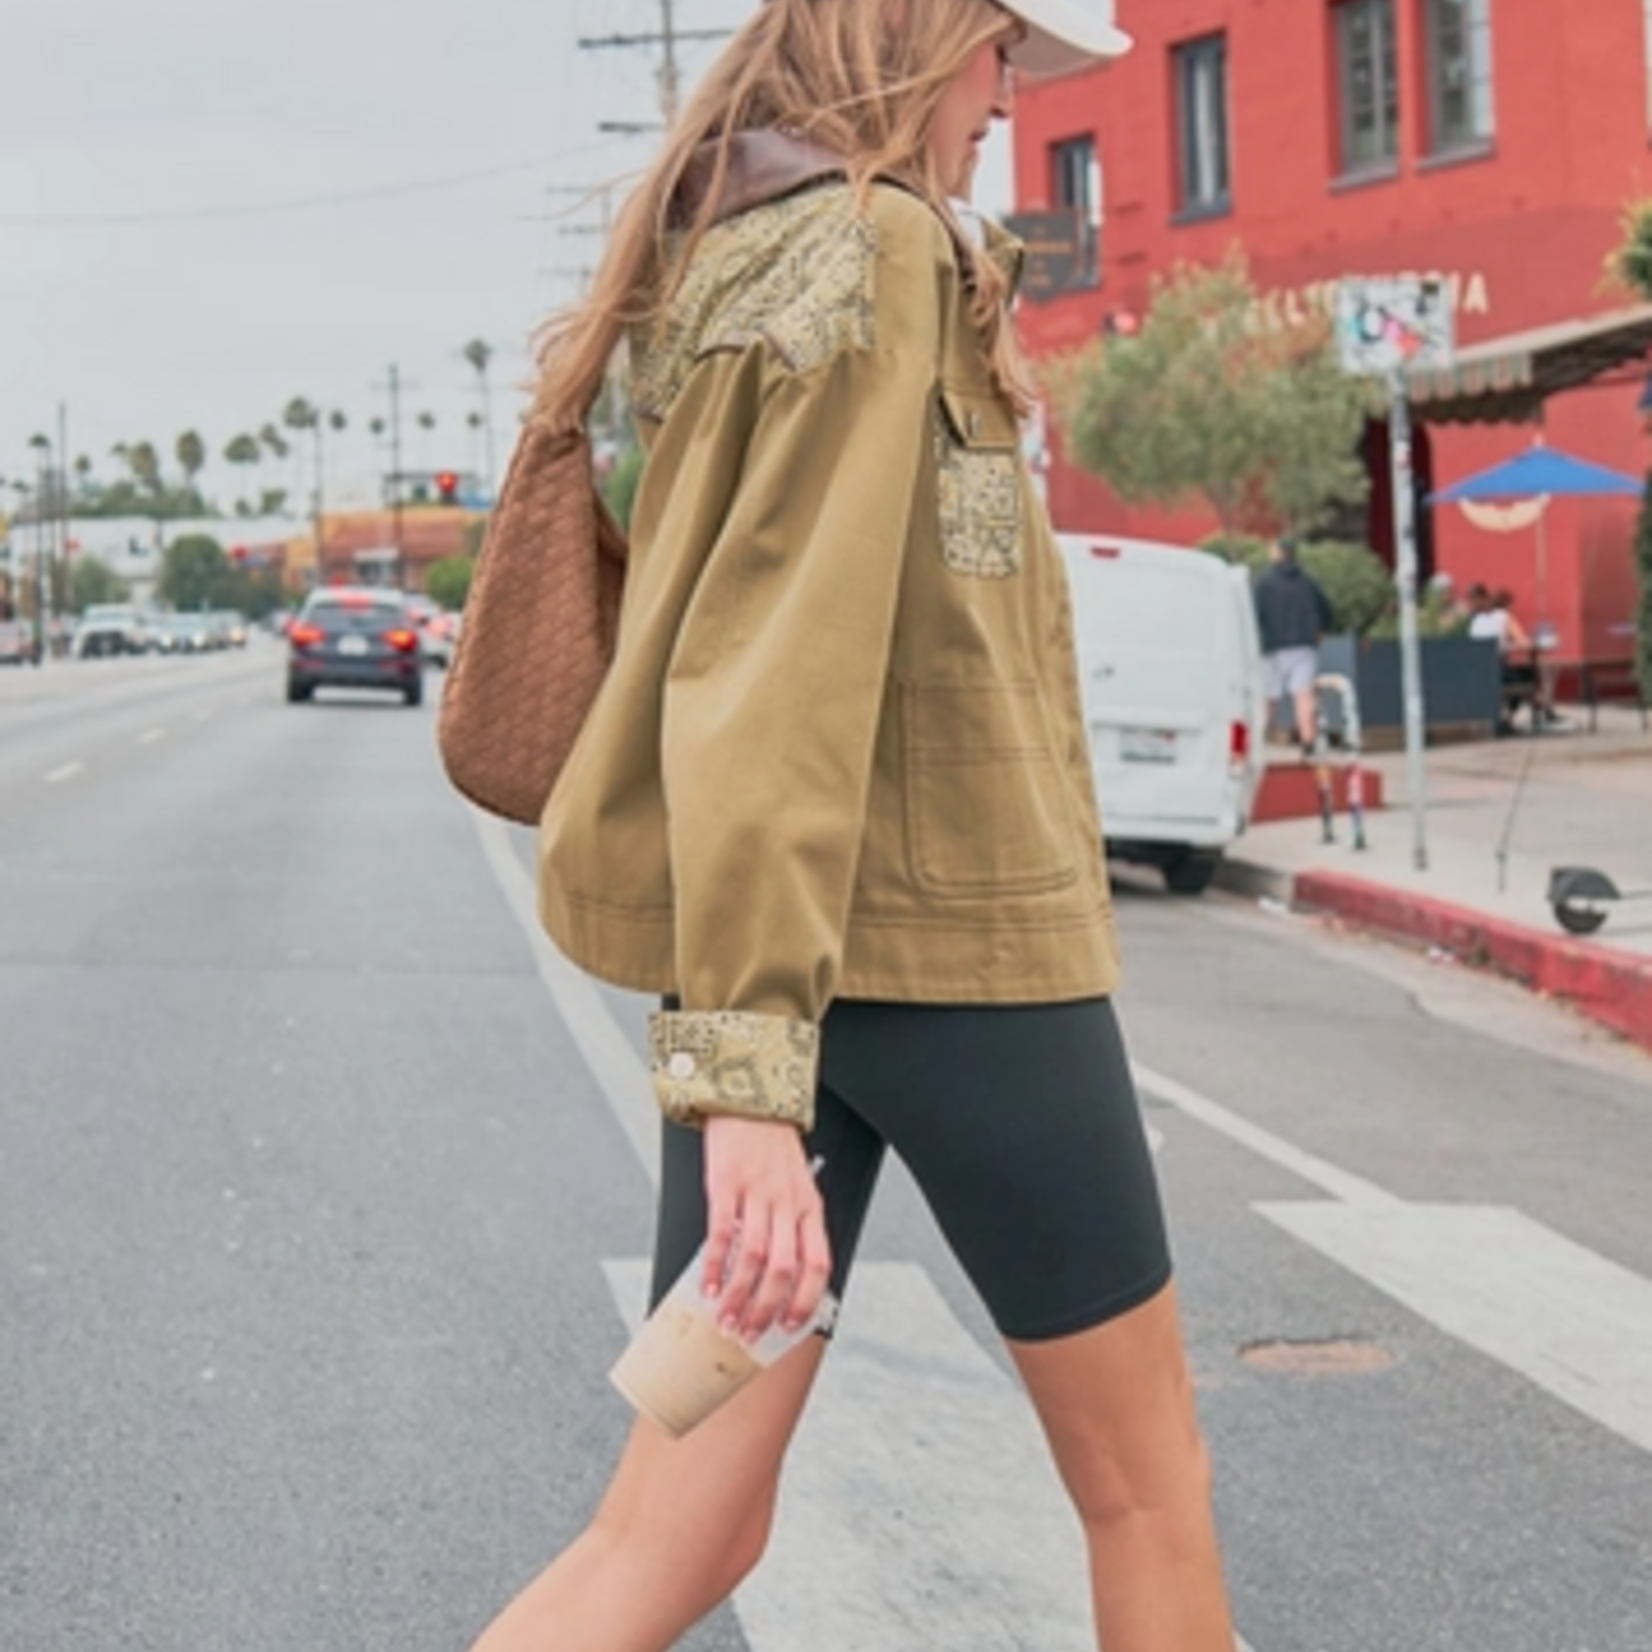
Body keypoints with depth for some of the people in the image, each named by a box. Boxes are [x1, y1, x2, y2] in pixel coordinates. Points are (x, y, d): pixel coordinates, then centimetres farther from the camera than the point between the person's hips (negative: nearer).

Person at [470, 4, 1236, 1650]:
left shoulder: (725, 270, 14)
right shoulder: (873, 250, -12)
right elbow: (776, 671, -23)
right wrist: (745, 1073, -29)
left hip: (777, 962, 8)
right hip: (955, 942, -8)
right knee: (1142, 1470, 12)